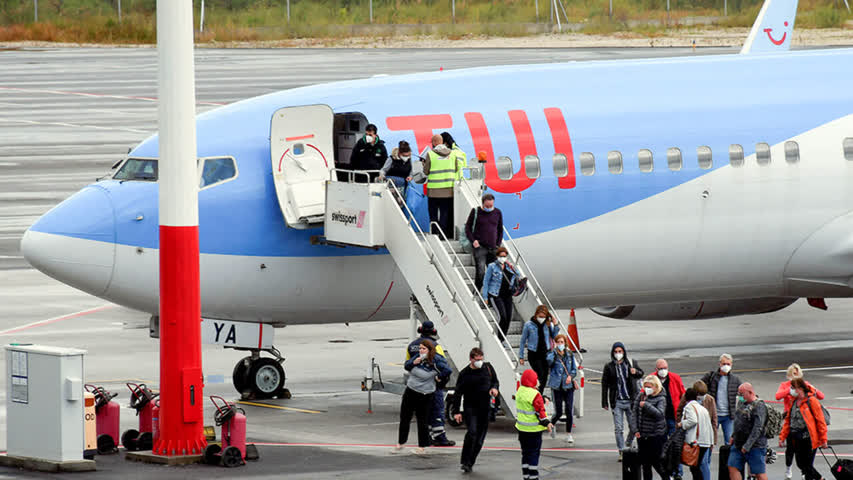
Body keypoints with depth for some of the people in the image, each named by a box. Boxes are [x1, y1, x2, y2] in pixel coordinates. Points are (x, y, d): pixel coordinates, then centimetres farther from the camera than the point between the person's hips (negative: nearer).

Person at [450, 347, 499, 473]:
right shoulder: (465, 373, -6)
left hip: (485, 408, 4)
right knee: (472, 432, -23)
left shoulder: (488, 368, 4)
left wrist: (494, 388, -6)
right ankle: (465, 462, -14)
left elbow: (495, 381, 19)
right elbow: (458, 393, -3)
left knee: (480, 438, 4)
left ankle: (470, 463, 16)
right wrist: (456, 411, -8)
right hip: (470, 407, -4)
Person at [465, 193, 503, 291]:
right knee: (480, 272, -14)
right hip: (480, 247, -4)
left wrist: (498, 245, 8)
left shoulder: (497, 213, 9)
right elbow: (468, 227, 6)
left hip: (492, 248, 4)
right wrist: (473, 240, -7)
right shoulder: (476, 212, 0)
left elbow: (500, 230, 19)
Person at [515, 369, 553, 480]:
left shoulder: (520, 391, 5)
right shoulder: (535, 395, -19)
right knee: (534, 453, -1)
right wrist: (547, 423, -9)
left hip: (521, 428, 7)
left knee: (525, 453, 15)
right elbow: (540, 411, -18)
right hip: (534, 429, -7)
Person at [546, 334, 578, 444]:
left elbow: (574, 369, 13)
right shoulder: (552, 354, -3)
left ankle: (569, 434, 11)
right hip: (557, 386, -2)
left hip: (568, 386, 2)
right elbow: (549, 361, -26)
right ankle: (552, 423, 35)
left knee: (569, 411, -3)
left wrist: (571, 376, -7)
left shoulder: (569, 354, 8)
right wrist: (555, 350, -25)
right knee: (558, 412, 1)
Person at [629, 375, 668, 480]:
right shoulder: (640, 396, 6)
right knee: (645, 463, 9)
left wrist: (646, 405, -25)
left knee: (656, 462, -2)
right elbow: (634, 413, 7)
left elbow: (659, 414, -22)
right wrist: (635, 430, -2)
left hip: (656, 436, -5)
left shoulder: (661, 399, -7)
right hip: (642, 436, 5)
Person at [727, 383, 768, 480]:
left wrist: (747, 446, -26)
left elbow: (757, 429, -23)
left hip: (755, 446, -9)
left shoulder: (759, 406, -15)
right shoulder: (742, 403, 12)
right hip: (738, 445, 9)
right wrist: (733, 436, 19)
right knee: (732, 468, 4)